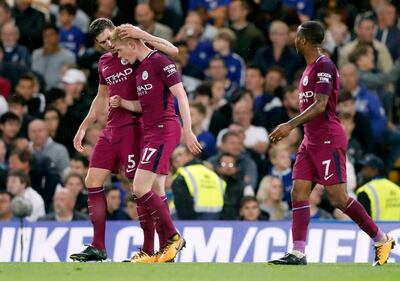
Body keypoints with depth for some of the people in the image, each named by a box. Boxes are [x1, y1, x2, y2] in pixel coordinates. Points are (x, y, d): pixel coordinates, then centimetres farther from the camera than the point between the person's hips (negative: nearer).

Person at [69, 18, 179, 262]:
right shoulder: (105, 62, 16)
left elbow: (172, 51, -20)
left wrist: (142, 35, -27)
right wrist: (83, 128, 27)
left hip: (133, 128, -8)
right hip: (112, 130, 8)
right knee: (93, 182, 4)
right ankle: (98, 247, 8)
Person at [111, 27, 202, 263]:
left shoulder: (160, 61, -10)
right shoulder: (140, 68, 18)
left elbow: (181, 95, -14)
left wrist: (188, 131, -18)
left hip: (164, 129, -9)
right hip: (150, 131, 9)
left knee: (140, 188, -15)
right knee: (155, 193, 5)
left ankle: (173, 237, -6)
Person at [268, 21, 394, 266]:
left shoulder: (324, 66, -12)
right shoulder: (310, 68, 17)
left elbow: (320, 105, -21)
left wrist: (291, 125, -27)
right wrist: (289, 129, 23)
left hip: (328, 140, -10)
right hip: (311, 142, 10)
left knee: (338, 197, -9)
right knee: (299, 193, -2)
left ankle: (382, 241, 3)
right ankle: (298, 253, -7)